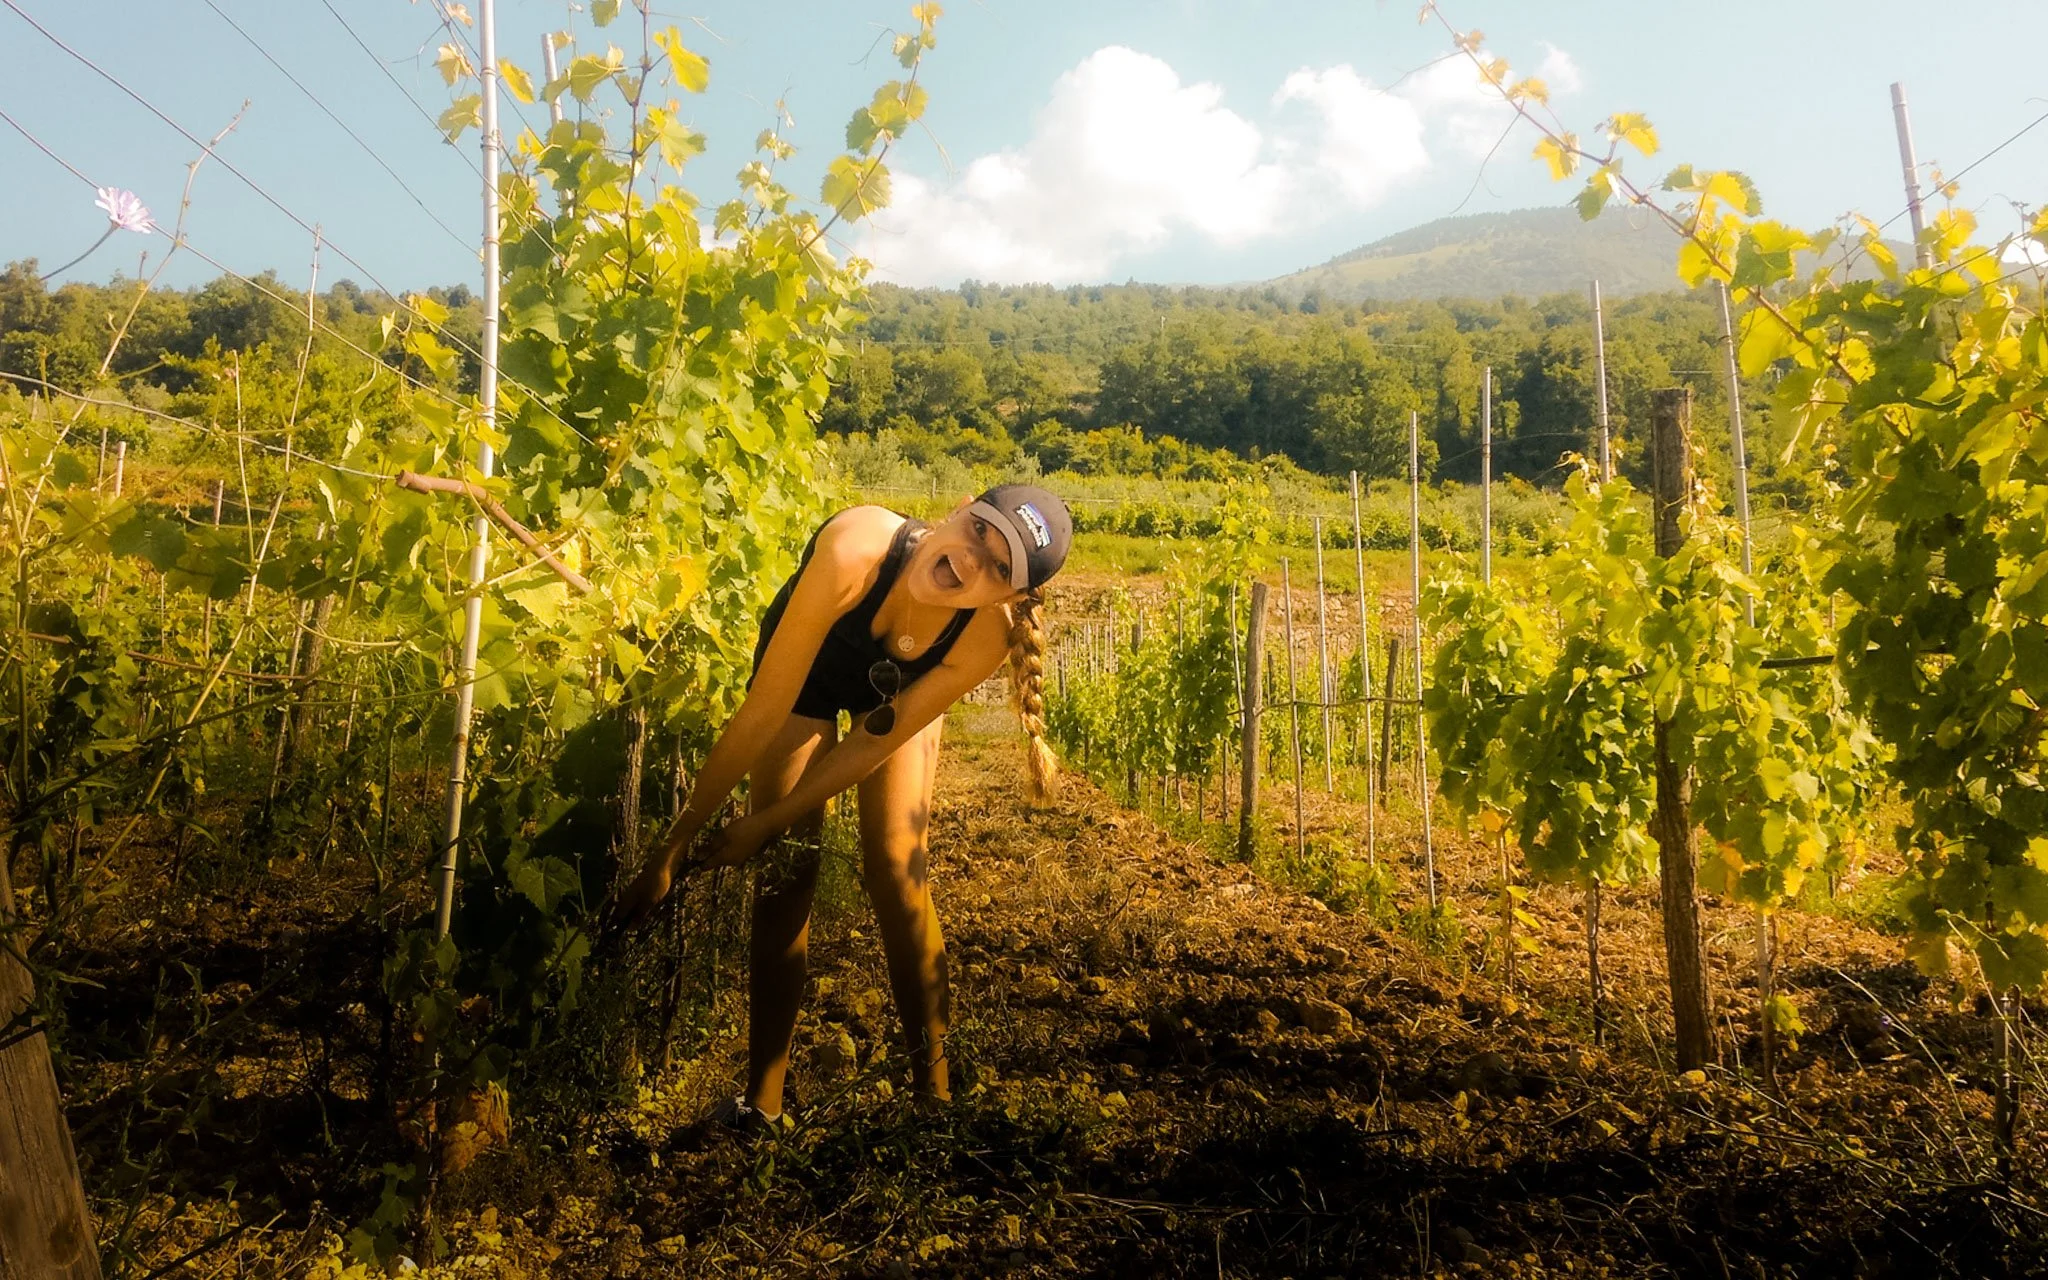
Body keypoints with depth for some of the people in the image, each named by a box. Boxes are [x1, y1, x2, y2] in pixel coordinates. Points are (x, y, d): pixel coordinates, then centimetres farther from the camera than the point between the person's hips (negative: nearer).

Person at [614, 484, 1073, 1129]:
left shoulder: (987, 633, -35)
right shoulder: (854, 550, -44)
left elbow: (877, 740, -24)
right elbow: (763, 712, -38)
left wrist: (760, 826, -21)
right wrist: (673, 845, -33)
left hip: (900, 691, 1)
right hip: (803, 668, -1)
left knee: (897, 868, -12)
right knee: (785, 875, -6)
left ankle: (933, 1092, 2)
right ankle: (761, 1103, 6)